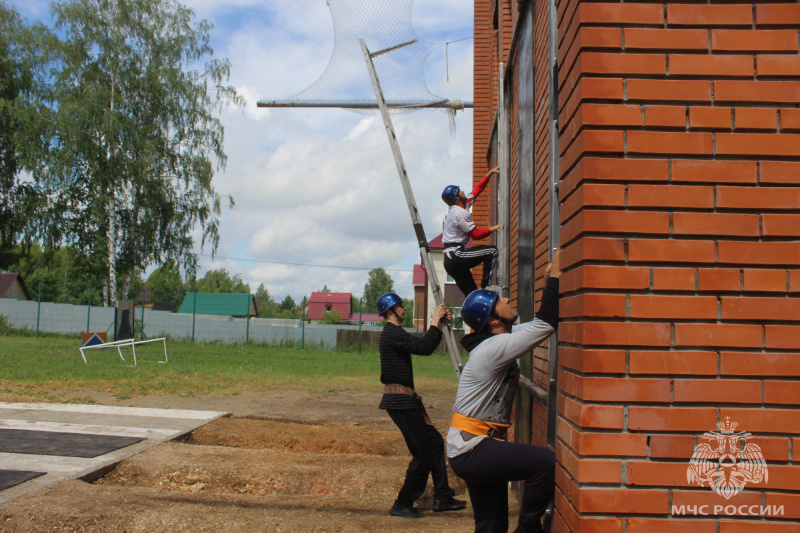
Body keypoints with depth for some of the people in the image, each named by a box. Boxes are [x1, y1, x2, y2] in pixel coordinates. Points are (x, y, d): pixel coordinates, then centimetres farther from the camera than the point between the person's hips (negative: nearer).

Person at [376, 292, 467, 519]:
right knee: (423, 452, -7)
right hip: (399, 400, -11)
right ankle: (402, 505, 4)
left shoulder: (395, 333, 18)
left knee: (435, 442, 12)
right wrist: (435, 322, -14)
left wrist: (440, 323, 8)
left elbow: (425, 345, 19)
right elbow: (424, 347, -25)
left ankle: (442, 498, 19)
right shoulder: (391, 333, -15)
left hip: (407, 399, 11)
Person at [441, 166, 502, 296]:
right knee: (492, 251, -7)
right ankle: (486, 286, -12)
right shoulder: (460, 213, -11)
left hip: (449, 260, 10)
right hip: (456, 255, -10)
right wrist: (493, 228, 2)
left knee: (471, 294, 7)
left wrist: (489, 173, 29)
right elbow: (475, 234, -11)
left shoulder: (456, 209, 19)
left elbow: (476, 191, 27)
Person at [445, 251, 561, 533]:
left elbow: (538, 321, 19)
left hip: (476, 447, 10)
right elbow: (547, 323, -23)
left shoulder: (496, 342, 10)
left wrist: (550, 279, 11)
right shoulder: (494, 348, -20)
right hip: (470, 449, -10)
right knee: (547, 462, -25)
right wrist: (555, 276, -16)